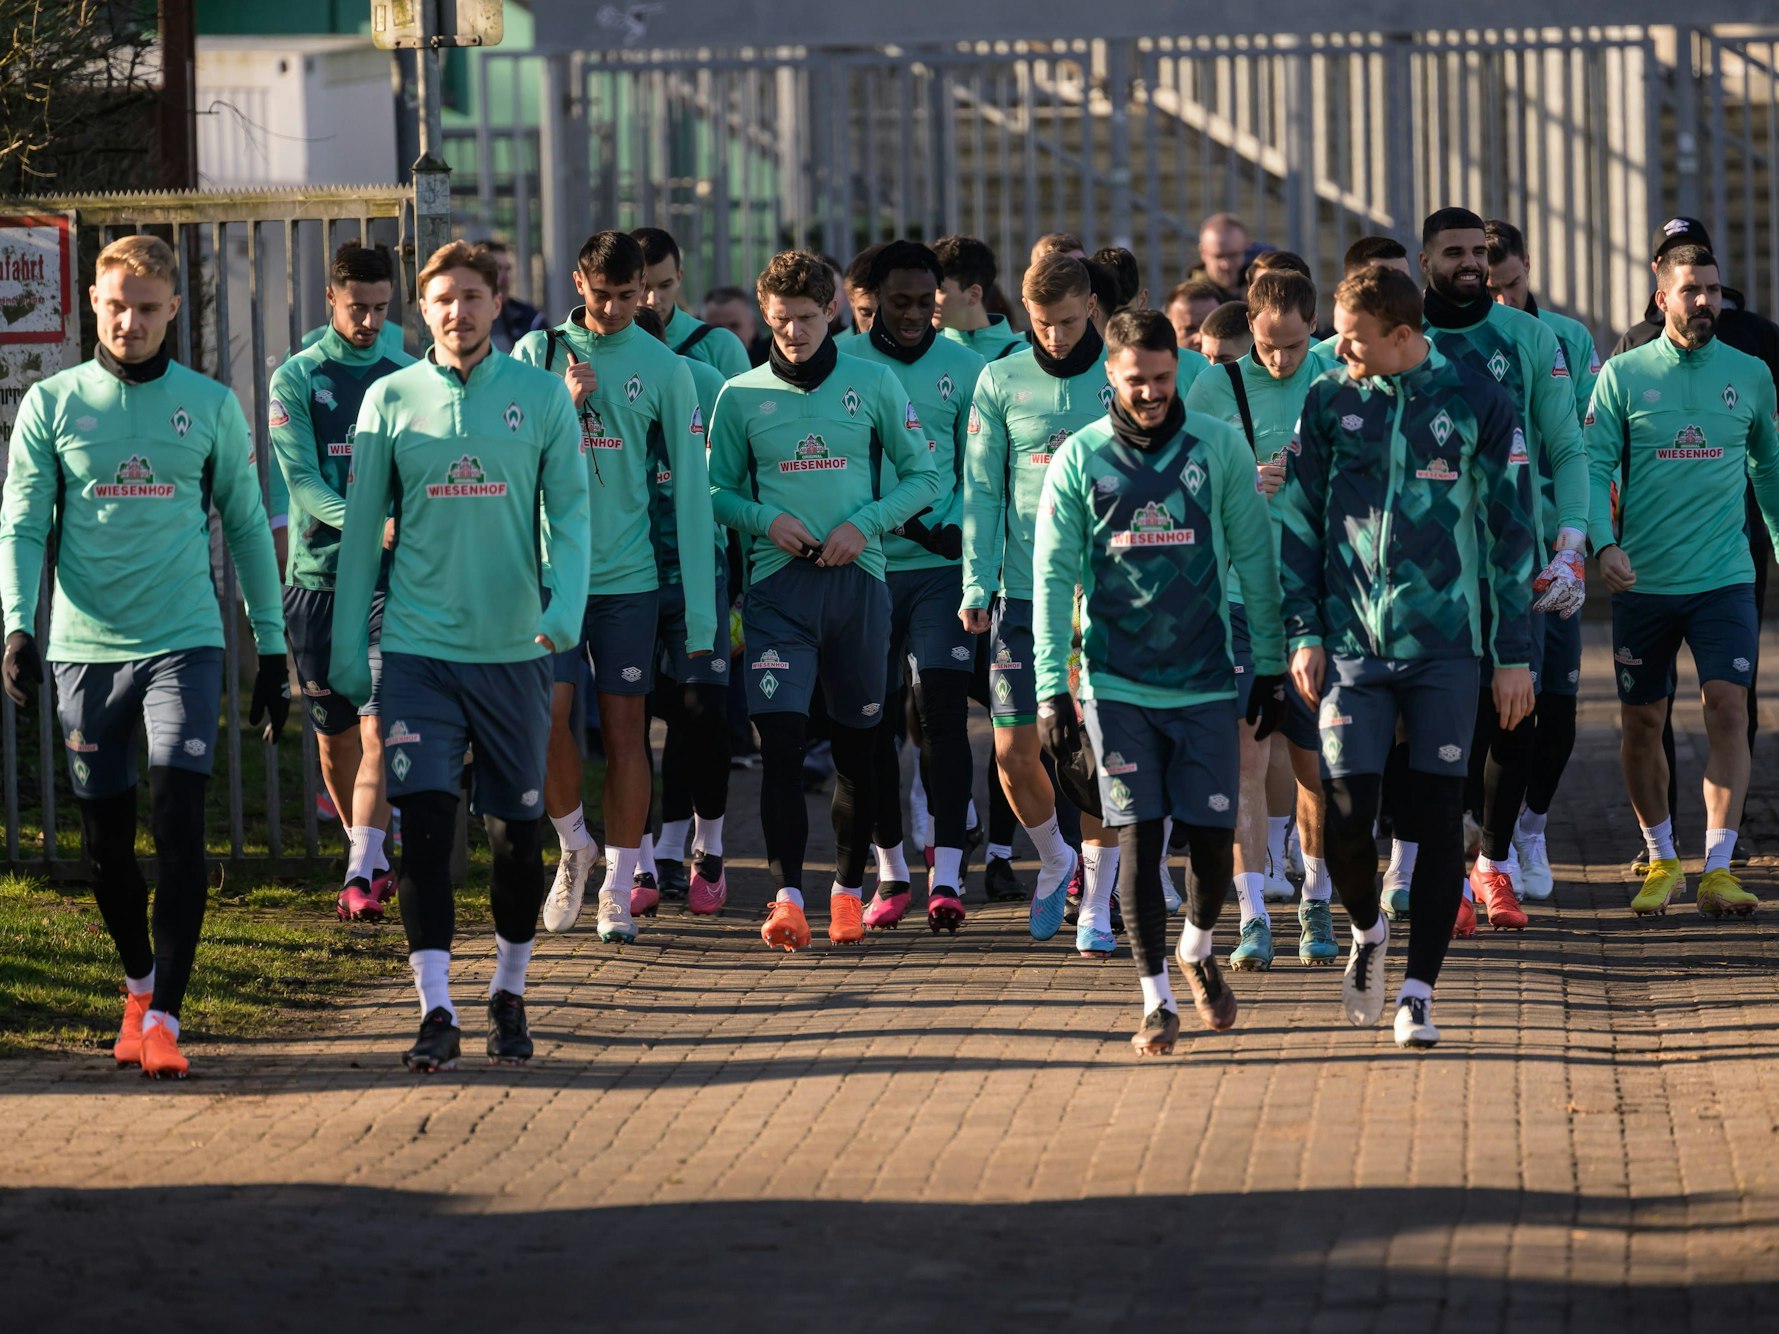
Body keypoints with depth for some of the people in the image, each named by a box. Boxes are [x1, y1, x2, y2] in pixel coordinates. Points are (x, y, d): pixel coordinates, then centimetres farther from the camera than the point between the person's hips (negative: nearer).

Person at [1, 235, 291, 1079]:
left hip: (183, 642, -1)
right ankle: (140, 985, 30)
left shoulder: (210, 406, 5)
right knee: (106, 841, 8)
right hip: (85, 648, 1)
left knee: (178, 822, -14)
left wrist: (272, 648, 10)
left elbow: (246, 527, 11)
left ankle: (164, 1016, -15)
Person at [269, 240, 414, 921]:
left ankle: (363, 876, -19)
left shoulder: (408, 378, 8)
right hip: (317, 577, 0)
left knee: (378, 725, -14)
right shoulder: (296, 379, 2)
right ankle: (373, 860, 28)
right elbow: (301, 479, -9)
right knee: (334, 734, 8)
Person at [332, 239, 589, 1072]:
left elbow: (569, 509, 1)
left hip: (515, 649, 0)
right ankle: (436, 1012, -7)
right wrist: (347, 647, 5)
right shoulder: (391, 400, 4)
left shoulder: (540, 396, 3)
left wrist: (565, 603, -17)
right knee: (424, 824, -10)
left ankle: (509, 997, 24)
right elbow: (363, 525, 8)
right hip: (417, 648, 0)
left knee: (517, 831, 7)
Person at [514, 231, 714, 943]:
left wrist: (700, 610, -3)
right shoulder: (538, 352, 4)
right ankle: (573, 846, 17)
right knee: (547, 717, -8)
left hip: (628, 576, 0)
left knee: (625, 729, 1)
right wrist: (566, 405, -13)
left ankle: (619, 888, 10)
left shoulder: (664, 369, 1)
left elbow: (690, 490, 1)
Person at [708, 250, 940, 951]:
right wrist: (766, 519, -9)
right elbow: (718, 489, 11)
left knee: (855, 745, 9)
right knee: (780, 740, -14)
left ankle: (849, 888, 23)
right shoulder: (740, 396, 5)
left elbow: (923, 474, 8)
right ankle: (787, 898, -17)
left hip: (856, 579, 1)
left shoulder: (873, 384, 4)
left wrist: (865, 524, -8)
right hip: (777, 584, -1)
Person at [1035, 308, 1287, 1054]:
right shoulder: (1080, 459, -1)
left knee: (1213, 837, 1)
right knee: (1139, 836, -5)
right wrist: (1051, 688, -4)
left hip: (1205, 682, 1)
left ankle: (1198, 951, 31)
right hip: (1116, 683, -1)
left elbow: (1254, 559, 7)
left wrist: (1270, 666, 7)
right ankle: (1156, 999, 5)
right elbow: (1053, 575, 0)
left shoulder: (1219, 448, 1)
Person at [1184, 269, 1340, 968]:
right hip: (1238, 591, -2)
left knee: (1315, 763, 7)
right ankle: (1253, 917, -8)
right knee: (1246, 754, -10)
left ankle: (1316, 904, 24)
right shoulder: (1217, 388, -2)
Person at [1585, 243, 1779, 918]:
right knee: (1641, 722, 6)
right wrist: (1604, 543, -19)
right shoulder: (1623, 375, 0)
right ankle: (1661, 861, 22)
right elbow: (1594, 464, -4)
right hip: (1644, 579, 0)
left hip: (1725, 577, 0)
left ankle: (1718, 868, -12)